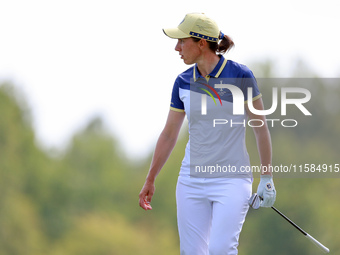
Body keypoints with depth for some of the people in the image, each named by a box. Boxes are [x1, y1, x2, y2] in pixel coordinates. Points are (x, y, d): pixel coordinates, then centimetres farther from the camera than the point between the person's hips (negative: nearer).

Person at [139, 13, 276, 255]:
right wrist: (150, 179, 17)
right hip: (191, 179, 5)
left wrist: (267, 178, -4)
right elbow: (169, 134, 14)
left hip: (232, 179, -4)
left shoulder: (240, 75, -9)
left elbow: (261, 127, -3)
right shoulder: (183, 82, 4)